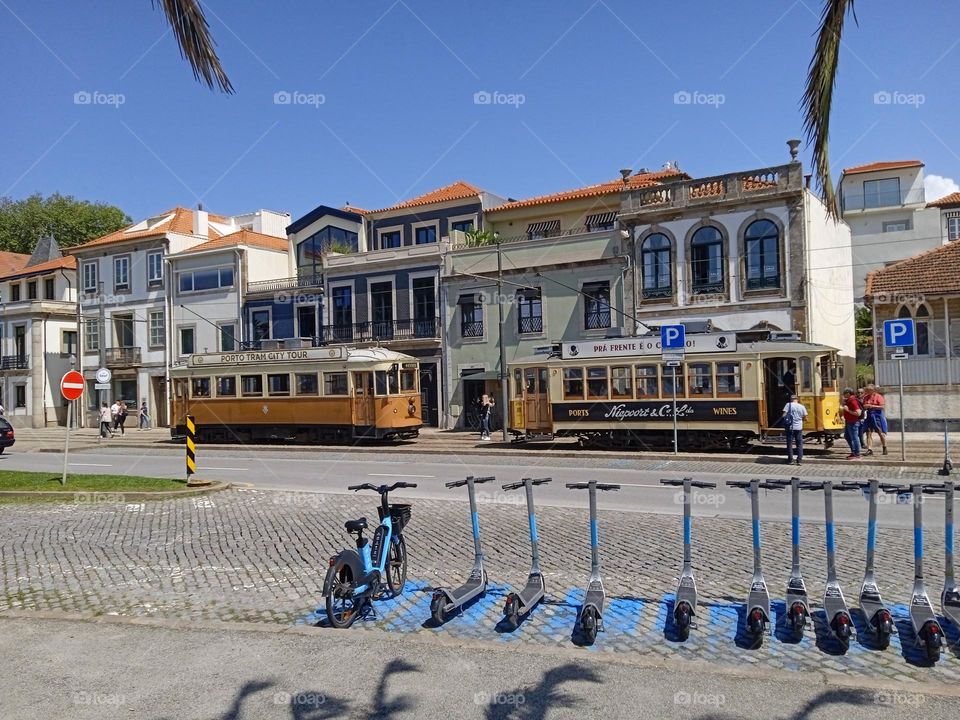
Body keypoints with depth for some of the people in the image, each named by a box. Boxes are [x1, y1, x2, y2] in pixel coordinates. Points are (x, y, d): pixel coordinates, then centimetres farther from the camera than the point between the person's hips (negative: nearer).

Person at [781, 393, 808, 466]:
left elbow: (784, 415, -12)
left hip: (790, 427, -1)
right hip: (798, 427, 1)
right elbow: (805, 418, 3)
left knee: (789, 443, 8)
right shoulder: (802, 407, 0)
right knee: (799, 444, 10)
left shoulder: (788, 405, -7)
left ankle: (790, 459, 11)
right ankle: (799, 460, 7)